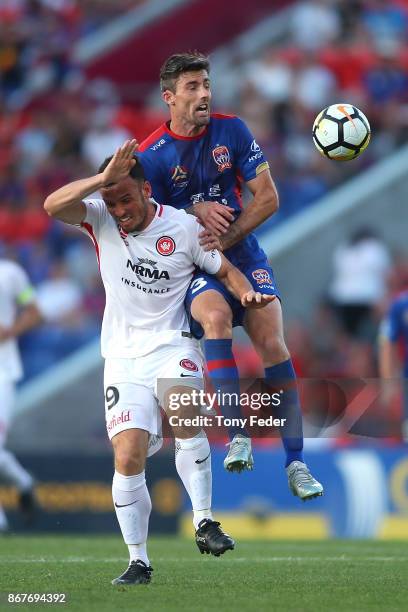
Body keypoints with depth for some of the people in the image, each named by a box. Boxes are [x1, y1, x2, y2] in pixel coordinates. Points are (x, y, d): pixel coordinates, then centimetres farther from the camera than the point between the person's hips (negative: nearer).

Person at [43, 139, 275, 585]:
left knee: (185, 415, -32)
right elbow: (53, 206, -17)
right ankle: (138, 561, 1)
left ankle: (204, 522, -24)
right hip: (123, 356, 1)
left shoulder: (184, 227, -2)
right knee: (127, 459, -10)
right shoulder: (100, 221, 0)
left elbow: (225, 270, 9)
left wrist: (246, 293, -12)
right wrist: (103, 179, -27)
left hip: (171, 345, -1)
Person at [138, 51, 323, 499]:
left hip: (243, 253, 2)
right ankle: (238, 438, -32)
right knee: (216, 316, -34)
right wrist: (194, 213, -16)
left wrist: (226, 237, -14)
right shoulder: (151, 155, -6)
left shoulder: (232, 131, 0)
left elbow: (267, 198, -1)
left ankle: (295, 462, -8)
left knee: (272, 343, -15)